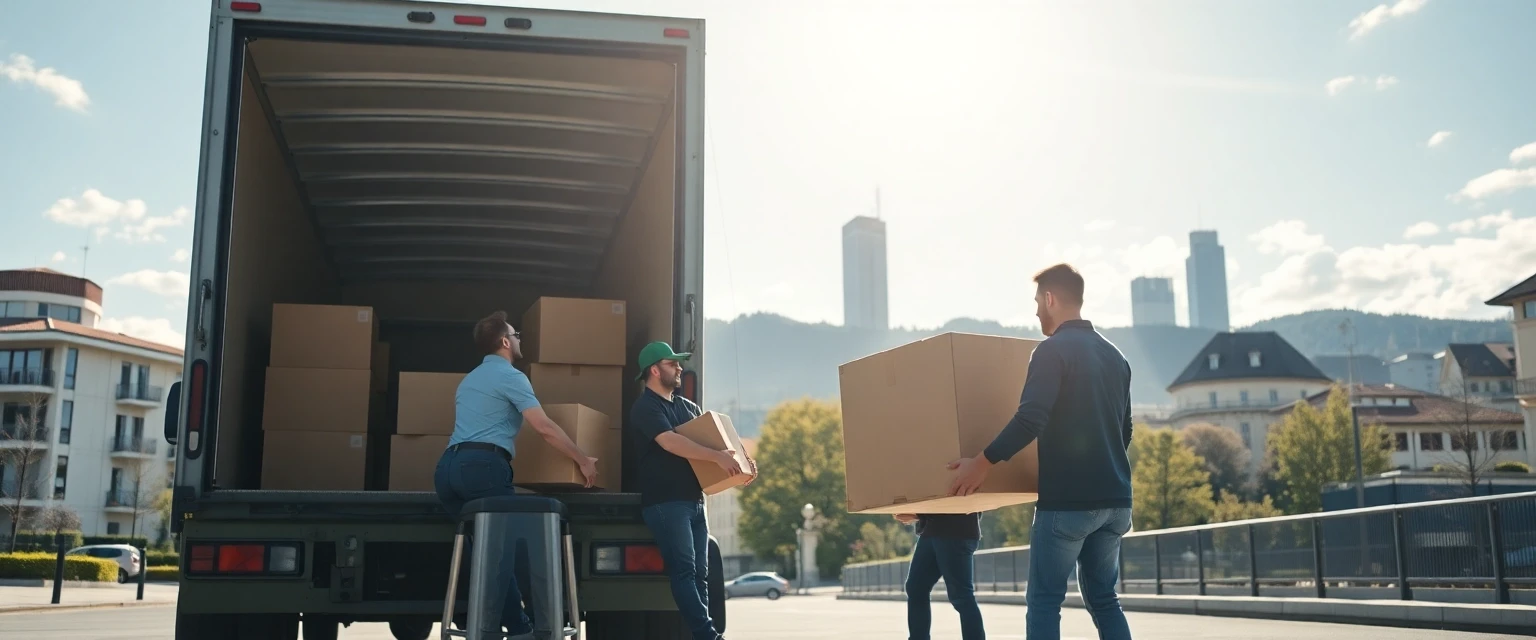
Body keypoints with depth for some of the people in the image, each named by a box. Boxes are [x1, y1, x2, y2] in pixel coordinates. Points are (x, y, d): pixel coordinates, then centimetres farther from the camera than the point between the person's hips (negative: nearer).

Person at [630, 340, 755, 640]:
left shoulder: (687, 406, 19)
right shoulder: (645, 407, -6)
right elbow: (670, 442, -21)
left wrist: (741, 460, 5)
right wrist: (718, 457, -28)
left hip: (694, 501, 8)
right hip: (665, 502, -8)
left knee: (700, 572, 5)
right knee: (683, 570, -13)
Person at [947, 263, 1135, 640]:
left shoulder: (1053, 350, -10)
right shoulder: (1114, 355, 14)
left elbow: (1031, 419, -22)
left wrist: (984, 462, -16)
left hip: (1067, 500, -7)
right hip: (1114, 499, 7)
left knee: (1044, 602, 0)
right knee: (1104, 599, 14)